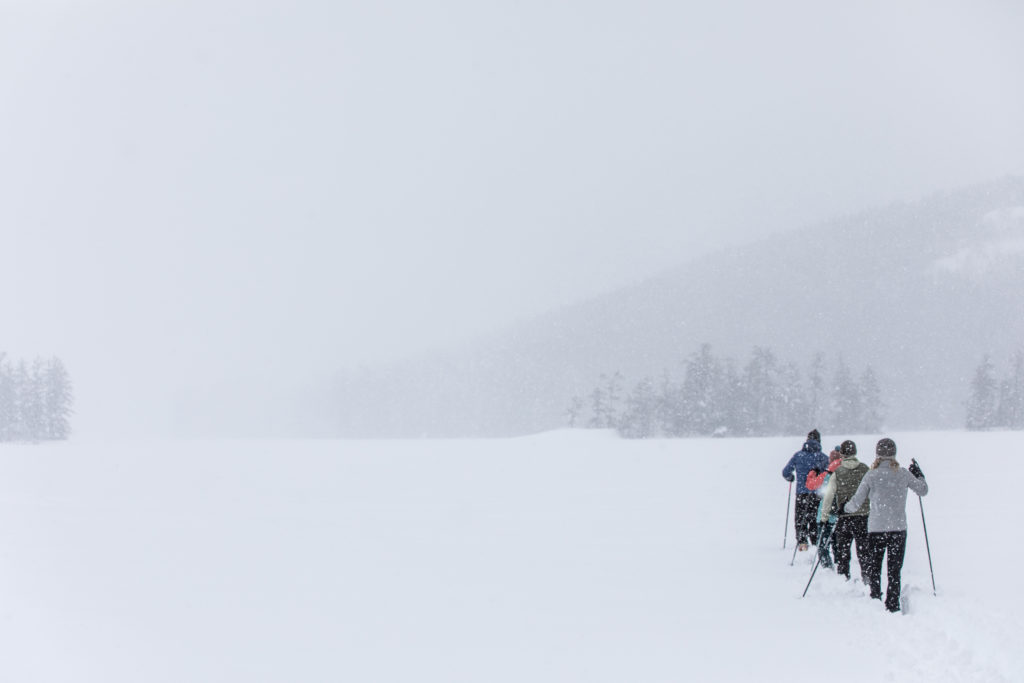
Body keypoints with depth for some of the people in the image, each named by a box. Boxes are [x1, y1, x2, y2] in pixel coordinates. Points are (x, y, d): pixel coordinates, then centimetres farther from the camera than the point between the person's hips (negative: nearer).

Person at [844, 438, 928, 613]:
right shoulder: (903, 474, -3)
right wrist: (918, 474, 29)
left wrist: (845, 508, 19)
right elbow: (923, 490, 12)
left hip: (876, 528, -1)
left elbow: (856, 503, -2)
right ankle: (892, 605, 4)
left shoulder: (871, 476, -7)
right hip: (899, 528, 1)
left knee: (873, 568, 14)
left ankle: (875, 599, 8)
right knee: (894, 570, 8)